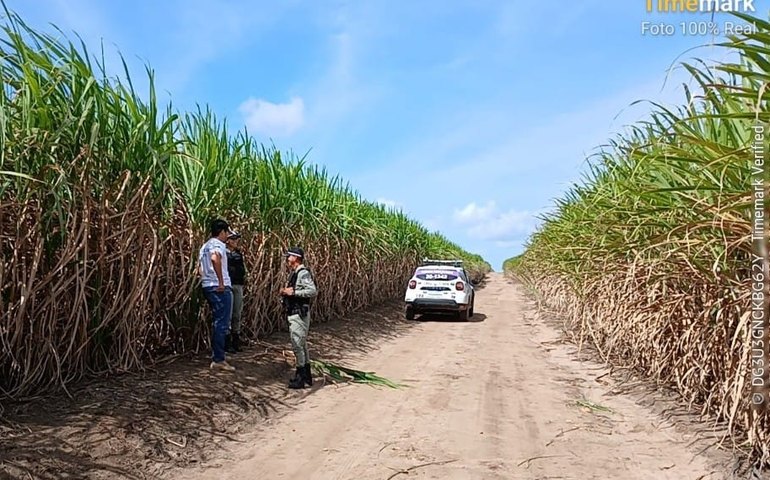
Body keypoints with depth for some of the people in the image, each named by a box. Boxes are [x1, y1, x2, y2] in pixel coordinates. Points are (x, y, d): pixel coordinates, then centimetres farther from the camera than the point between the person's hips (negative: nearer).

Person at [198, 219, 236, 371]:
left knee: (217, 323, 17)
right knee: (222, 324, -4)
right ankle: (218, 359, -1)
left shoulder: (205, 246, 18)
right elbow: (215, 258, -34)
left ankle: (217, 357, 23)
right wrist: (221, 281, -29)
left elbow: (200, 268, 21)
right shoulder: (218, 244, -12)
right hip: (220, 288, -10)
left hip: (208, 287, 10)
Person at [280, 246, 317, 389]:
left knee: (298, 345, -8)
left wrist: (293, 292, -22)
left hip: (300, 313, -10)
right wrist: (285, 292, 5)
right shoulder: (294, 273, 17)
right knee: (301, 345, 16)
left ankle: (300, 379, -1)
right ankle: (307, 376, 25)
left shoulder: (303, 273, -14)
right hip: (293, 313, 11)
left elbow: (313, 291, -24)